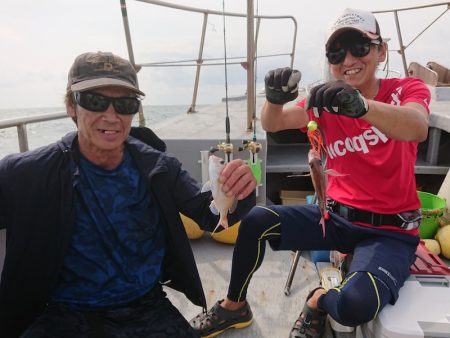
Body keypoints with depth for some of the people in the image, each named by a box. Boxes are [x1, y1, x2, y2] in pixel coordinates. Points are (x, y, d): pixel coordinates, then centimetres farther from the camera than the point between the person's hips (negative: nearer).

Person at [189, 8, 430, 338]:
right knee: (256, 220, -16)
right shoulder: (324, 100, 2)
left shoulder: (406, 89, -5)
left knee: (356, 304, -31)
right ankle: (235, 307, 9)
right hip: (336, 216, 3)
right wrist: (276, 98, -33)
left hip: (390, 230, -2)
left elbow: (418, 128, -28)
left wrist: (359, 104, -47)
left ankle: (319, 300, 7)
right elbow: (272, 123, -10)